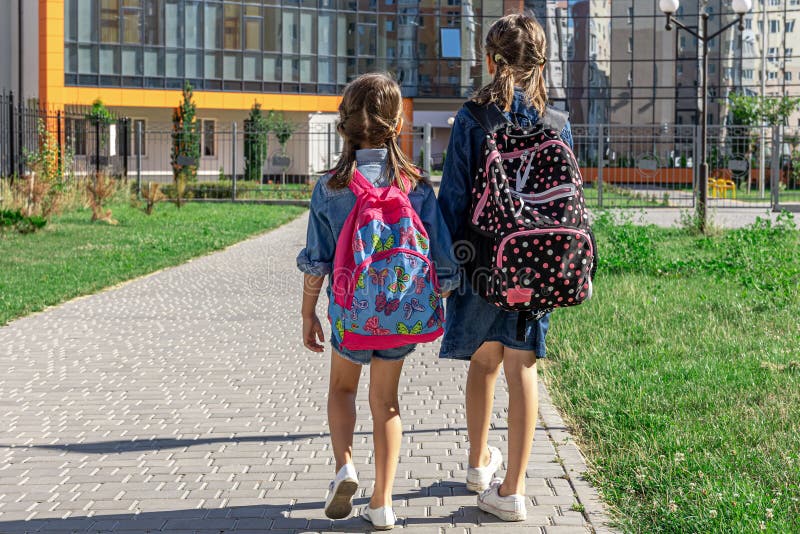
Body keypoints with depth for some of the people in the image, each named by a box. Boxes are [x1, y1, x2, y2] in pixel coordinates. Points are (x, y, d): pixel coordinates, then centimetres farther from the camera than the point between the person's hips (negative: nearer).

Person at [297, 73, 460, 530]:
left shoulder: (330, 187, -8)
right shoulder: (416, 185, -7)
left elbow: (317, 260, -5)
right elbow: (442, 253, -4)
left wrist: (308, 313, 6)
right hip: (402, 311, 1)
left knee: (342, 386, 24)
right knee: (386, 399, 16)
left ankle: (344, 465, 2)